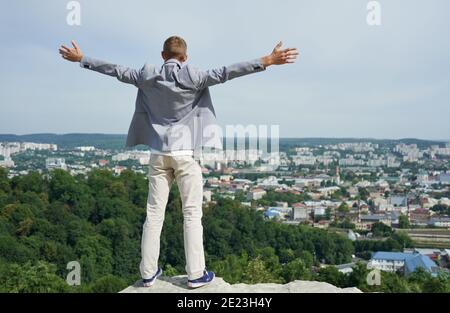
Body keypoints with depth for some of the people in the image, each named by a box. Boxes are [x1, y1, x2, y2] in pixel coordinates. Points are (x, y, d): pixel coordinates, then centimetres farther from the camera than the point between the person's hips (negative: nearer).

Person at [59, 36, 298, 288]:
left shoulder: (147, 76, 4)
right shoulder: (192, 77, -7)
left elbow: (115, 69, 12)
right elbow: (225, 73, -15)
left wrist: (80, 59, 25)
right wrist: (267, 61, -17)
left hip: (158, 153, 4)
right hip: (185, 153, -3)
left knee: (154, 213, 8)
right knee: (192, 213, 1)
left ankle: (148, 272, 14)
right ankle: (196, 274, 4)